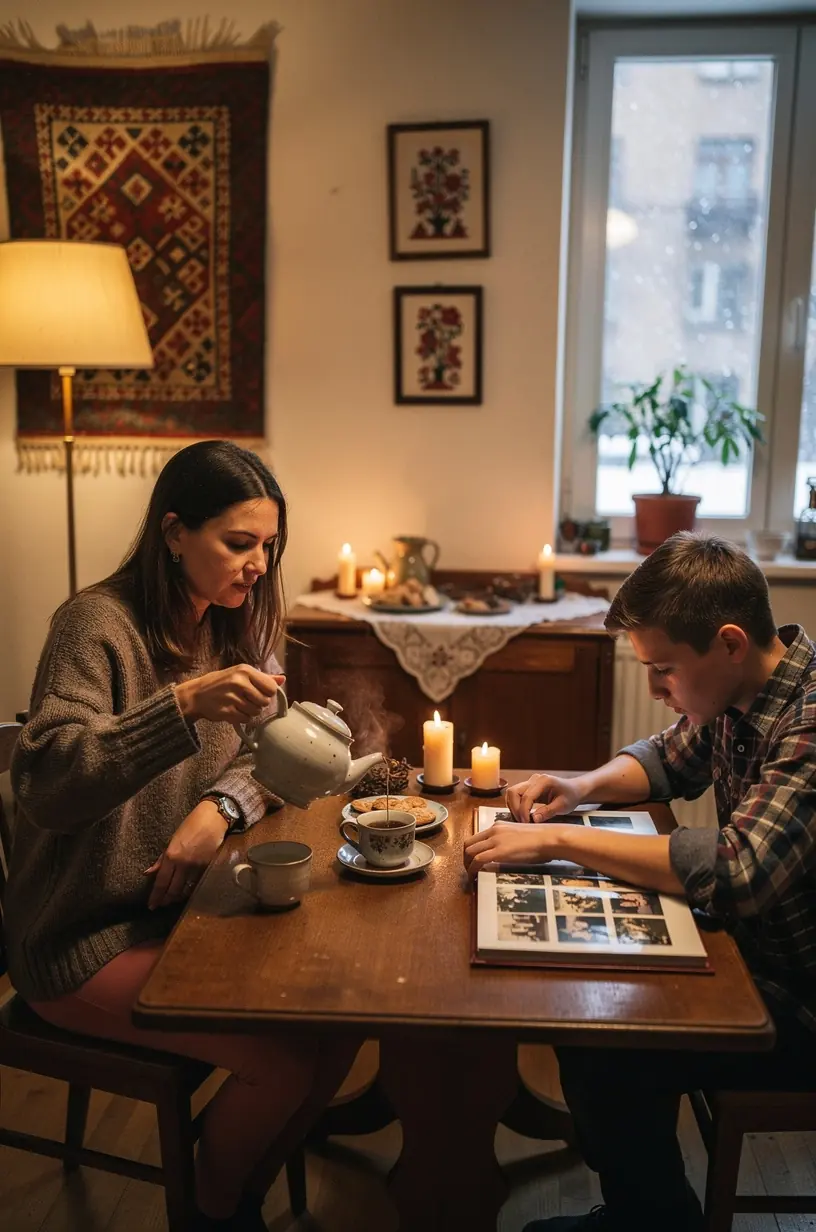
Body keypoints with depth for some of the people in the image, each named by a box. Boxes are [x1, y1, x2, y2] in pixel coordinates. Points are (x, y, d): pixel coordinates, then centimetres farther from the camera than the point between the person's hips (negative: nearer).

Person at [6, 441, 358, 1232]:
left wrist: (220, 807, -17)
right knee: (282, 1057, -17)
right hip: (85, 935, -7)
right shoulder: (99, 622, -18)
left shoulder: (232, 627, 4)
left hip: (182, 905, 7)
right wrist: (185, 706, -41)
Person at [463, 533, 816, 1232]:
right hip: (754, 947, 9)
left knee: (604, 1047, -17)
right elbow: (669, 760, 15)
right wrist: (583, 787, -4)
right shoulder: (735, 694, -2)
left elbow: (738, 870, -37)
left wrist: (559, 841, -30)